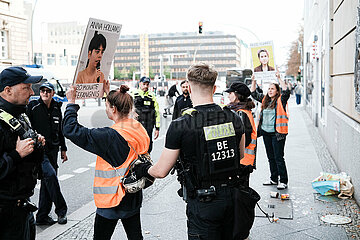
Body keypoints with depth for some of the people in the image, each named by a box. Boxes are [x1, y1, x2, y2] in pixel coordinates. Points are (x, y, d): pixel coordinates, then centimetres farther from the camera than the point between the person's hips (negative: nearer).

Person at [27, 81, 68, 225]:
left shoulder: (56, 108, 12)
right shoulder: (33, 107, -2)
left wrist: (63, 149, 19)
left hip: (52, 149, 6)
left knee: (47, 181, 7)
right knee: (50, 175, -22)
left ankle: (42, 216, 17)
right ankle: (61, 210, -10)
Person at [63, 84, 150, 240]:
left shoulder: (110, 136, -26)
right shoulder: (140, 130, -3)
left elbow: (71, 130, -25)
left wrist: (71, 102, -11)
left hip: (112, 200, -7)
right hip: (134, 197, 7)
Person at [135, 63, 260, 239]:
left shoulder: (180, 126, -16)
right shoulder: (234, 119, -2)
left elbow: (161, 171, -8)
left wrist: (143, 169, 13)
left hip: (203, 205, -4)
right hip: (234, 197, 5)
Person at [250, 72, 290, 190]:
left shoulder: (281, 100, -4)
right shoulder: (265, 99, 12)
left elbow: (286, 91, -21)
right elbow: (254, 93, 18)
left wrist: (279, 79, -22)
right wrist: (254, 81, 7)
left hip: (277, 133, -6)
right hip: (266, 132, 7)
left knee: (279, 158, -5)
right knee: (271, 157, 14)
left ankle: (283, 181, 3)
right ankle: (274, 179, 26)